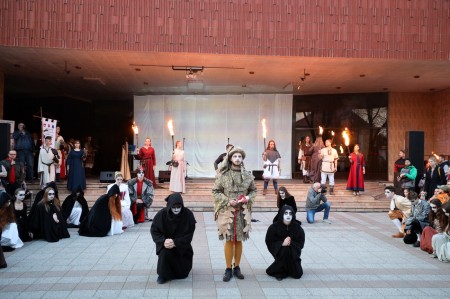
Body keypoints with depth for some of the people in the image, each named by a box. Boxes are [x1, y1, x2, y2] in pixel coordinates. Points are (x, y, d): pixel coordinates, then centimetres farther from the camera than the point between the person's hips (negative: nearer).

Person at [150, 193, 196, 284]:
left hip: (182, 246, 0)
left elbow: (189, 234, -15)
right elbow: (154, 230, -10)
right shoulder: (162, 214, -17)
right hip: (165, 243, 0)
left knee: (183, 273, 0)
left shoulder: (188, 214, -18)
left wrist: (175, 242, -27)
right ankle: (163, 275, -6)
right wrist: (163, 241, -27)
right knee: (165, 252, -33)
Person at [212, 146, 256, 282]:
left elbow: (253, 190, 12)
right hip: (227, 211, -2)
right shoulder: (223, 175, -6)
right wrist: (227, 200, -14)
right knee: (229, 240, 3)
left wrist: (248, 198, -8)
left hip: (243, 212, 2)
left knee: (239, 240, 10)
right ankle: (228, 269, 17)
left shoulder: (247, 175, 1)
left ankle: (237, 267, 25)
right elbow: (215, 191, -2)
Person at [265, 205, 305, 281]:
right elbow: (269, 242, -8)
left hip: (293, 252, 1)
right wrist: (282, 243, -23)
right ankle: (280, 272, -11)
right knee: (284, 251, -34)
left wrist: (291, 243, -23)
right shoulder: (274, 227, -8)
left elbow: (300, 243, -3)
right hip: (279, 250, 0)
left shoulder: (297, 227, -4)